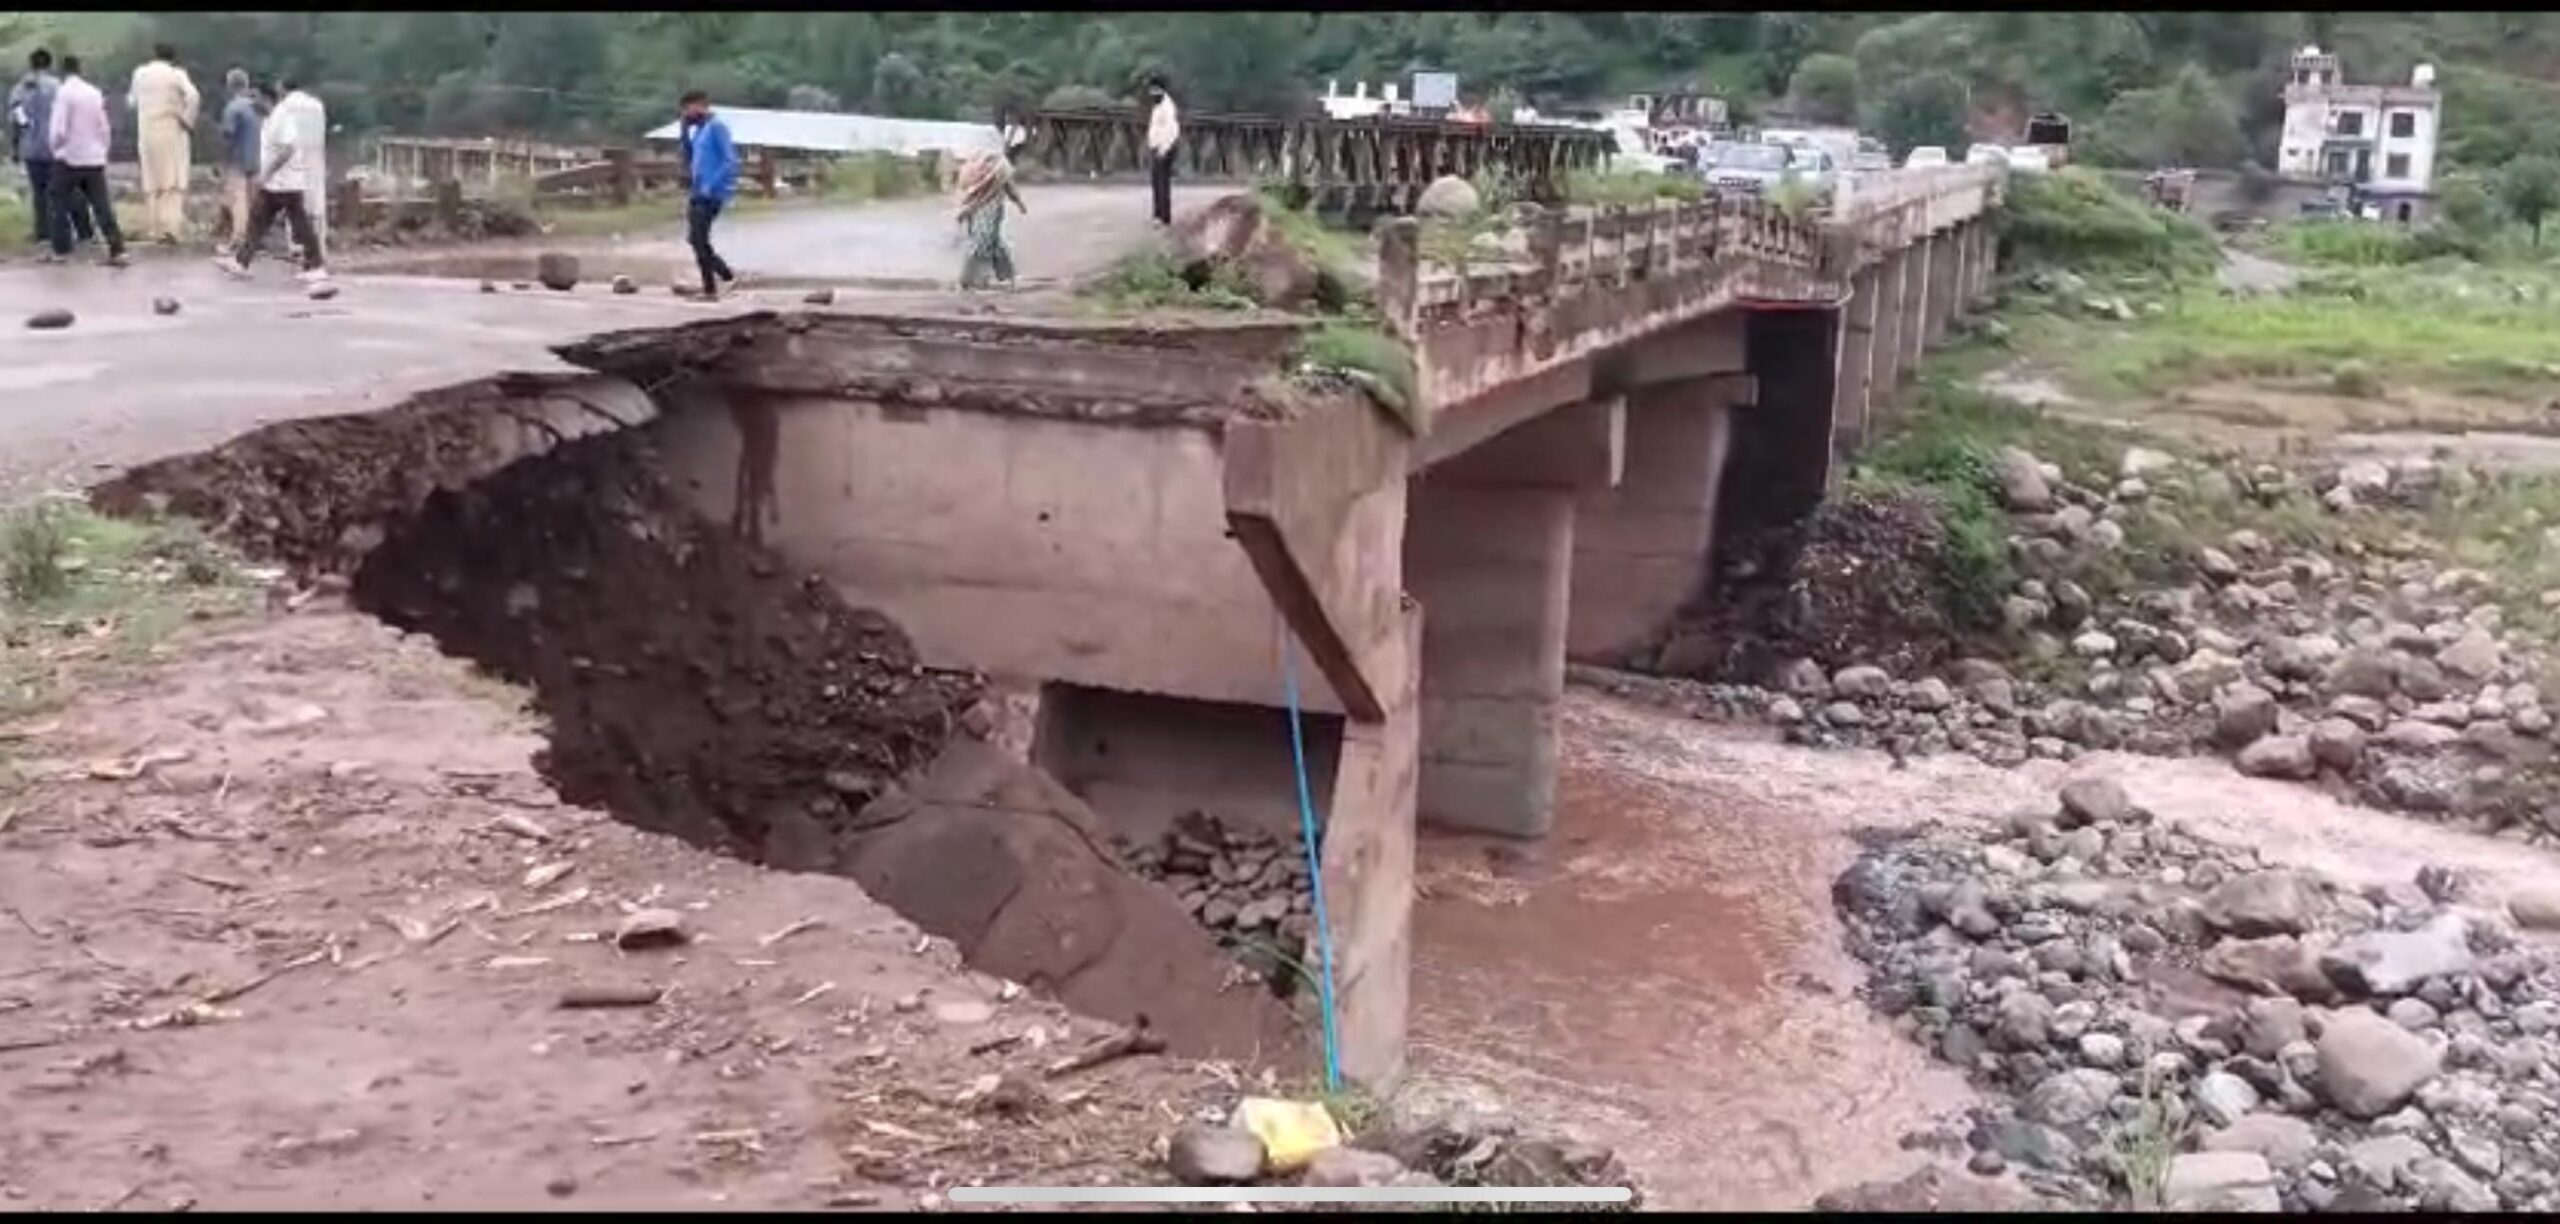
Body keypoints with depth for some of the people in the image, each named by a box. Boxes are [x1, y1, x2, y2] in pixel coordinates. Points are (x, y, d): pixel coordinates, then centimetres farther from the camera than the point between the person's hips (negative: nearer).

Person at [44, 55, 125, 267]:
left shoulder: (64, 92, -12)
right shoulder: (95, 93, 5)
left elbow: (58, 130, -16)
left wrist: (55, 146, 3)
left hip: (69, 159, -4)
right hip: (95, 160, 4)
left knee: (60, 205, 11)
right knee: (102, 206, 2)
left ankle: (61, 250, 13)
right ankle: (117, 250, -8)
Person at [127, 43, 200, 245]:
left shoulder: (140, 73, 6)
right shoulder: (176, 74, -7)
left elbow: (132, 101, 16)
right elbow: (193, 97, -22)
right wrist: (187, 120, -11)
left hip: (147, 134, 3)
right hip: (172, 132, -3)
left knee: (152, 182, 11)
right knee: (174, 180, -1)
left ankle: (157, 230, 12)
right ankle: (171, 226, -16)